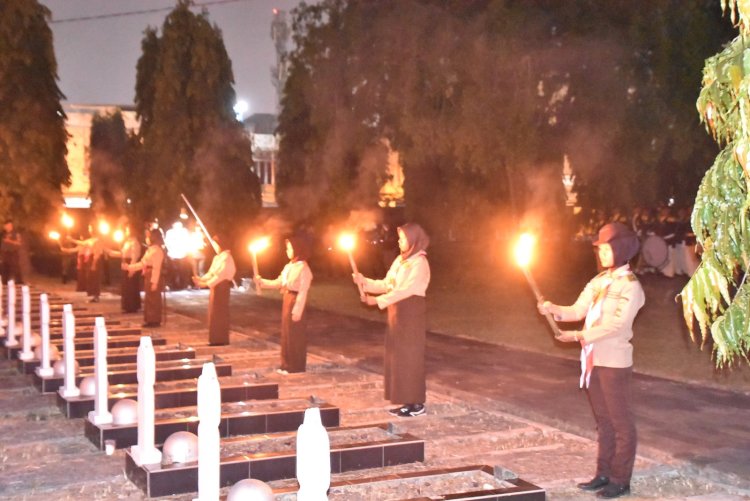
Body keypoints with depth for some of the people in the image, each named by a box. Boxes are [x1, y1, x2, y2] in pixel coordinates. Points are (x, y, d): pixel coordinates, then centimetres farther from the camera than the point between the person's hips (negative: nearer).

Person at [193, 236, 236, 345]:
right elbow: (211, 273, 15)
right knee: (214, 313, 11)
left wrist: (206, 284, -24)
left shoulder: (226, 257, -13)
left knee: (220, 312, -7)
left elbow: (221, 274, -21)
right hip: (215, 286, 9)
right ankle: (216, 338, 16)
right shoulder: (217, 257, 16)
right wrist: (200, 279, -1)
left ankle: (221, 339, -3)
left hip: (222, 286, -9)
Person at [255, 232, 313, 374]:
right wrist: (261, 281, 7)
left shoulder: (303, 268, -15)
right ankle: (287, 366, 21)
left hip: (295, 301, -9)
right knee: (286, 334, 13)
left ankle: (296, 368, 6)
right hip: (287, 300, 9)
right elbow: (278, 283, 17)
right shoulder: (288, 266, 12)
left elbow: (303, 292, -18)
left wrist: (298, 310, -21)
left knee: (296, 336, -2)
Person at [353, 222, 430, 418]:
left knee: (410, 358, -5)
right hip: (397, 313, 8)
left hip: (412, 314, -8)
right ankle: (407, 401, 15)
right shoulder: (400, 260, 13)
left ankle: (417, 403, 1)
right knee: (397, 358, 9)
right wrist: (364, 281, 1)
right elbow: (387, 285, 13)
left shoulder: (420, 263, -12)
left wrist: (378, 301, -24)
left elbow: (406, 290, -21)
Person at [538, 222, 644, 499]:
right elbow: (577, 310, 8)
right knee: (603, 420, 15)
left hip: (614, 362, -7)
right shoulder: (599, 281, 12)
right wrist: (553, 309, -11)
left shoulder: (630, 286, -11)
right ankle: (604, 473, 23)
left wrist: (580, 335, -24)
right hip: (593, 360, 8)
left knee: (621, 422, 1)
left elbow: (618, 325, -20)